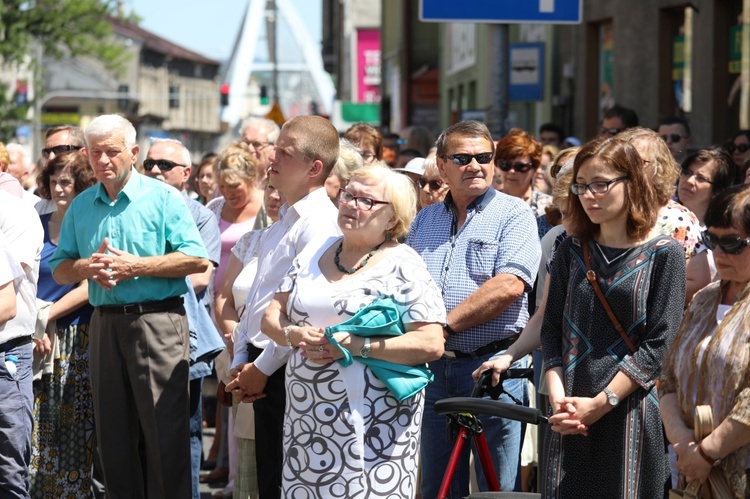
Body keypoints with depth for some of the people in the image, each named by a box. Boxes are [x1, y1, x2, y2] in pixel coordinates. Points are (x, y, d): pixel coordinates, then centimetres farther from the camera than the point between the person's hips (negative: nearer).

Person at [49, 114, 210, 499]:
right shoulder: (81, 206, 13)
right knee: (113, 434, 9)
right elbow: (59, 271, 13)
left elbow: (197, 260, -10)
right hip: (105, 322, 5)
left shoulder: (162, 197, -2)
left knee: (165, 434, -6)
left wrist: (135, 266, -15)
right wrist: (86, 266, -9)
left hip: (157, 320, -5)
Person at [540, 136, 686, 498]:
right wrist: (558, 399, -7)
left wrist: (599, 403, -13)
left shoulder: (663, 253, -2)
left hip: (630, 412, -3)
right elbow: (551, 332, 10)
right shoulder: (570, 253, 11)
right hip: (569, 418, 3)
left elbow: (658, 344, -7)